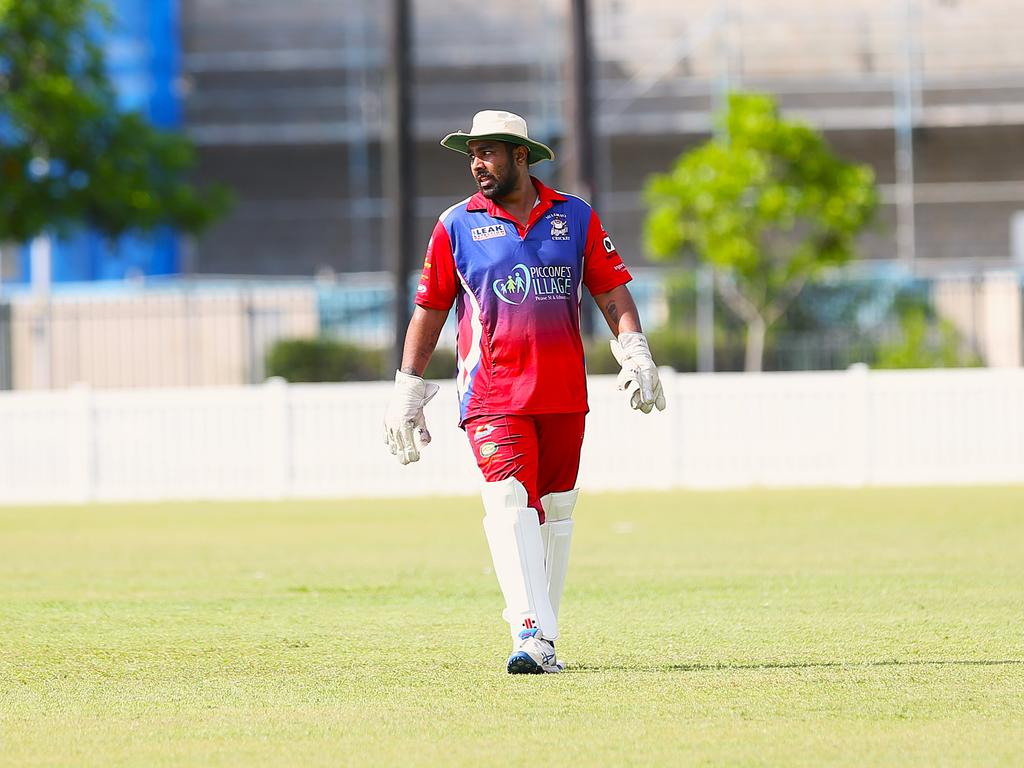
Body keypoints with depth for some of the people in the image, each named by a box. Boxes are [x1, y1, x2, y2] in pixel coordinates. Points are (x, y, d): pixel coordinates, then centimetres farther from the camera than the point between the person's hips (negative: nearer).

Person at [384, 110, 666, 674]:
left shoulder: (575, 218, 8)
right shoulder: (457, 225, 5)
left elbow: (612, 291, 7)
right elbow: (429, 310, 9)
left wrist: (635, 353, -7)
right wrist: (407, 390, 7)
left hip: (564, 394, 3)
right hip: (492, 395, -3)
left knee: (555, 509, 7)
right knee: (510, 505, -17)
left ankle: (541, 636, 16)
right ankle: (532, 637, -27)